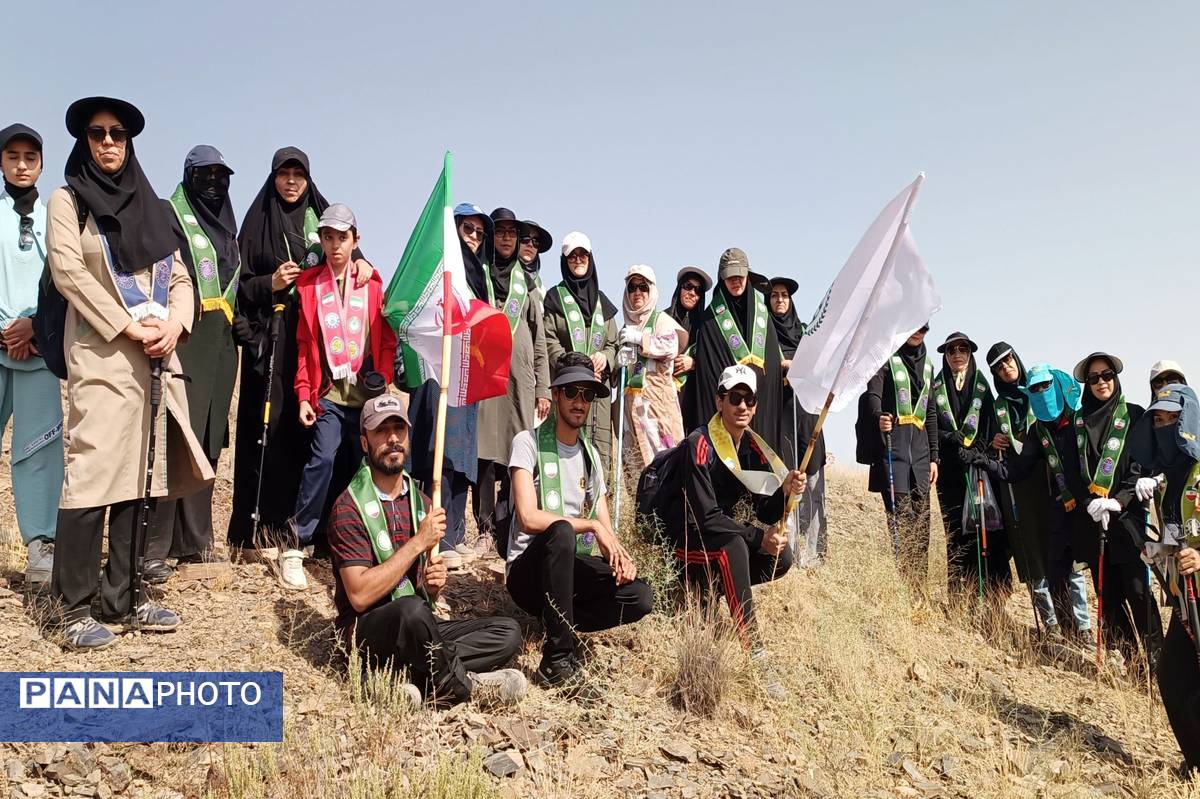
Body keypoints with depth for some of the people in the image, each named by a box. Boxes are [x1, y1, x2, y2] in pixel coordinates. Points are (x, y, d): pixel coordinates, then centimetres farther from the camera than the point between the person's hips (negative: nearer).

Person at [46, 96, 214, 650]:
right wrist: (127, 327, -15)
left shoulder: (148, 207, 18)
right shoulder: (67, 200, 5)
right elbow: (69, 273, -8)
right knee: (92, 475, -10)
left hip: (153, 360, 5)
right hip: (100, 357, -5)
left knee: (137, 476, 5)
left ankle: (122, 598, 13)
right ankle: (75, 609, -2)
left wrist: (173, 325, -6)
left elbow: (178, 277, 13)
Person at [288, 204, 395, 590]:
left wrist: (383, 377, -6)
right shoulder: (310, 285, 6)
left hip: (367, 395, 2)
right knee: (323, 460, -16)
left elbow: (387, 340, 8)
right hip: (329, 394, -2)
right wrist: (304, 395, -1)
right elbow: (305, 345, 5)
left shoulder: (373, 285, 8)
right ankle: (295, 547, -7)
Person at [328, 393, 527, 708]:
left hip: (413, 631, 7)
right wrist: (418, 542, -19)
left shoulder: (421, 503, 11)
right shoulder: (349, 506, -10)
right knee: (411, 610, -39)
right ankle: (462, 685, -14)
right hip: (366, 632, -7)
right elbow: (360, 596, -20)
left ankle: (411, 681, -22)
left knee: (508, 632, -11)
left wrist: (435, 583, -5)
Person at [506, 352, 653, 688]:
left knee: (640, 595, -20)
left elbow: (606, 529, 9)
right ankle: (557, 660, -31)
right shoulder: (528, 442, -7)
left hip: (573, 567, 5)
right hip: (528, 570, -5)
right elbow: (528, 518, -20)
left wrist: (620, 556, -13)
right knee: (560, 532, -39)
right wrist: (591, 525, -21)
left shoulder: (591, 455, 13)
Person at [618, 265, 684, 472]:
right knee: (638, 450, 4)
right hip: (632, 396, 6)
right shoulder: (627, 325, 21)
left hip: (657, 393, -6)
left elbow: (671, 348, -14)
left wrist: (639, 339, -13)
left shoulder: (661, 319, 3)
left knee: (660, 447, -11)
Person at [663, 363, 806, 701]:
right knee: (733, 544, -36)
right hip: (687, 539, -7)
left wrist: (785, 490, -21)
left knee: (781, 558, -14)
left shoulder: (754, 448, 1)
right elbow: (706, 518, -25)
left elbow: (766, 513, -2)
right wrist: (758, 537, -26)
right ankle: (755, 655, -33)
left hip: (724, 533, 7)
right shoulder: (700, 444, -20)